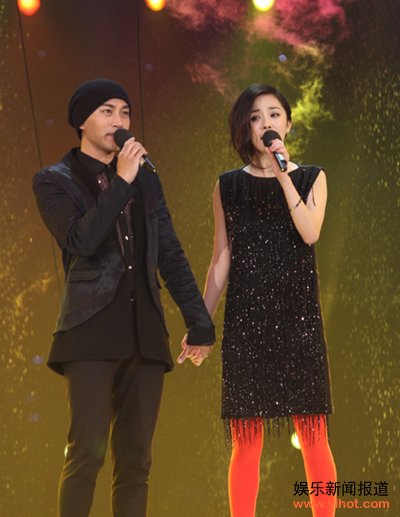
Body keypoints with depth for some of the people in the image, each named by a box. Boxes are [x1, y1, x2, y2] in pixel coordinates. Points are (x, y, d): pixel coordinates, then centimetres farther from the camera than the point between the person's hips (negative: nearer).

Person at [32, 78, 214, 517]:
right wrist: (121, 182, -11)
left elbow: (171, 255, 17)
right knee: (88, 452, -15)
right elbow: (80, 241, -12)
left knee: (135, 460, 3)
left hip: (145, 332, 5)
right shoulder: (54, 181, 5)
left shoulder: (146, 179, 17)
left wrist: (199, 321, 11)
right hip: (92, 331, -5)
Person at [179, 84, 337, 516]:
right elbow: (221, 260, 9)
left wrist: (283, 175, -12)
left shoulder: (310, 178, 8)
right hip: (245, 318, 0)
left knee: (313, 436, -2)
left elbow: (309, 233, -10)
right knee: (246, 440, 0)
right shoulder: (228, 186, 9)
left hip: (299, 316, 0)